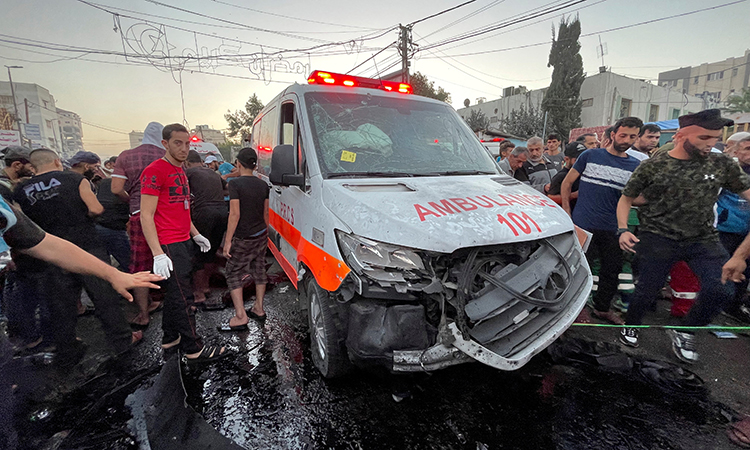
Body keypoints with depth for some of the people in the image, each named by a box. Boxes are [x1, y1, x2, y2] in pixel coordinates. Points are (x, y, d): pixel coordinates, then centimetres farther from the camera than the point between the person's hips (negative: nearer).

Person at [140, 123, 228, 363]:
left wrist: (195, 235, 22)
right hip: (168, 245, -9)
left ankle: (170, 338, 32)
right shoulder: (155, 171, -12)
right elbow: (146, 215, -16)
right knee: (182, 296, -4)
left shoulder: (180, 170, 17)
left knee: (174, 292, 18)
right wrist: (158, 253, -23)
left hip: (183, 242, 9)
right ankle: (194, 350, 6)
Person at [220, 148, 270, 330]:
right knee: (259, 272, 15)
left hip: (243, 239, -6)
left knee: (234, 275, 4)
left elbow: (235, 214, -19)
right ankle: (258, 309, 26)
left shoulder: (235, 183, -14)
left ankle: (240, 317, 0)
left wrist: (228, 241, -14)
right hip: (261, 235, 6)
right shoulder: (263, 184, 5)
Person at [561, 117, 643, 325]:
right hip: (582, 224, -4)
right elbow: (567, 183, 4)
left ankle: (602, 308, 32)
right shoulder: (590, 156, 0)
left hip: (612, 229, 4)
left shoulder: (635, 166, 8)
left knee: (612, 270, 13)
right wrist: (566, 211, 0)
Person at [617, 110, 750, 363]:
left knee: (722, 289, -9)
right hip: (658, 239, -3)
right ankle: (631, 325, 31)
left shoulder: (721, 164, 3)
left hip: (704, 240, 3)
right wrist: (623, 230, -12)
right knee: (648, 289, 3)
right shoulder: (652, 167, -5)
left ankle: (684, 332, 16)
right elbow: (626, 199, 2)